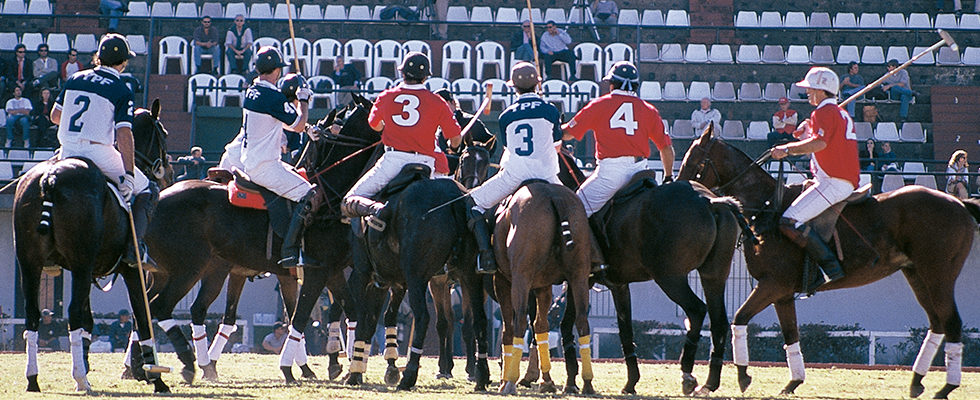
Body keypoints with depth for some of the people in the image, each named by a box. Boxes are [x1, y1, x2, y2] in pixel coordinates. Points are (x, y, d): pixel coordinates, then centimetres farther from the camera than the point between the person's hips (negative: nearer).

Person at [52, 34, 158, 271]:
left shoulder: (75, 80, 11)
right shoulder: (122, 91, -4)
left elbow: (55, 116, 16)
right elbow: (124, 134, -14)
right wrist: (128, 174, -16)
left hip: (67, 153, 5)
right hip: (98, 152, -5)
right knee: (147, 190, 10)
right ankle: (134, 246, -9)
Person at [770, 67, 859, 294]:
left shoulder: (824, 113, -7)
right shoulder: (841, 114, 25)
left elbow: (819, 143, -25)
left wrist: (787, 150, -20)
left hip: (833, 182, -11)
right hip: (847, 182, 11)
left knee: (790, 222, -20)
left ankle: (830, 267, -27)